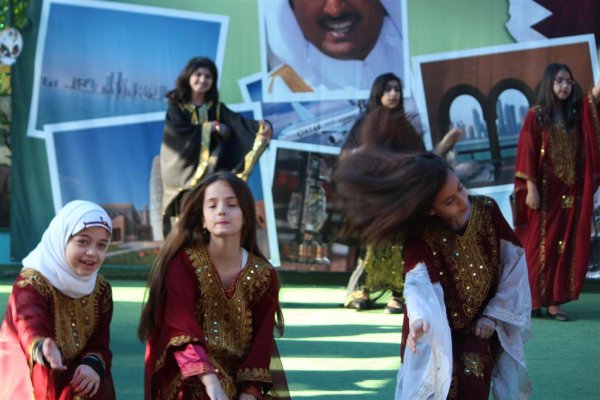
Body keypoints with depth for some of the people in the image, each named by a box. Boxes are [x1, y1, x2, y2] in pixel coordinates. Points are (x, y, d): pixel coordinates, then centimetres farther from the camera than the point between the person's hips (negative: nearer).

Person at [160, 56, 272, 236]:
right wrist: (210, 127, -7)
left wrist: (260, 126, -26)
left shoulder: (216, 107, 11)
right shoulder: (176, 106, 6)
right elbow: (180, 131, -12)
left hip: (211, 168, 2)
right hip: (184, 167, -2)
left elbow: (237, 122, -7)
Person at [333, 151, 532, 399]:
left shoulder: (487, 211, -13)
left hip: (481, 327, 2)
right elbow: (419, 283, -40)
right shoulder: (420, 240, -23)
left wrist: (495, 314, -7)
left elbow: (514, 260, -4)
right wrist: (419, 318, -61)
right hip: (438, 333, -2)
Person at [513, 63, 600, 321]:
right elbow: (527, 154, -7)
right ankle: (531, 300, 1)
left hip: (571, 193, 4)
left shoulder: (576, 113, 8)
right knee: (540, 246, -2)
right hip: (545, 192, -4)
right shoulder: (536, 116, -4)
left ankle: (553, 299, 5)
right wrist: (530, 188, -14)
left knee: (565, 247, 2)